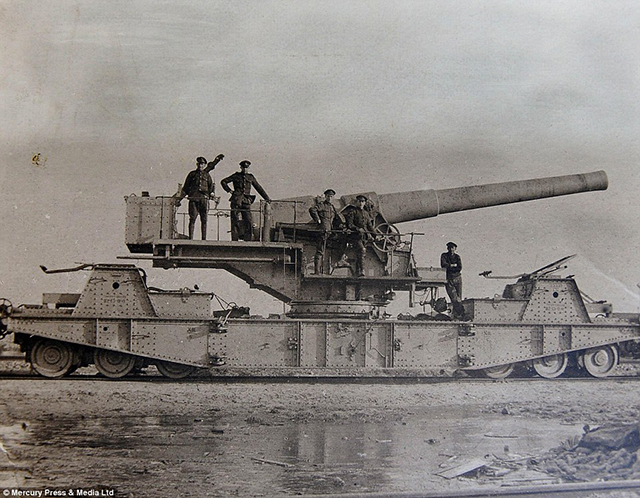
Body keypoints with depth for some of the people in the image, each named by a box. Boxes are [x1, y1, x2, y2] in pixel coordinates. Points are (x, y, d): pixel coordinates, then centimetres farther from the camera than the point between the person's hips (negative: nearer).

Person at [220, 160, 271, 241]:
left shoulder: (251, 177, 16)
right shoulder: (236, 176, 9)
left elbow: (259, 188, 22)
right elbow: (223, 182, 13)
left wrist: (267, 198, 21)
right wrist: (229, 191, 4)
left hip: (246, 201, 2)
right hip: (236, 200, -2)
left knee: (249, 221, -7)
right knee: (235, 221, -3)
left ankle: (248, 240, -3)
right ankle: (235, 240, 0)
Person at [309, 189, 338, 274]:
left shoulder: (332, 207, 22)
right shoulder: (321, 204, -3)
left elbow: (336, 218, 32)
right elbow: (312, 209, -21)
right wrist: (318, 220, -18)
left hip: (329, 232, 8)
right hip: (322, 231, -8)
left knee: (322, 252, 12)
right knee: (320, 252, -10)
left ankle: (322, 271, 17)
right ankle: (317, 272, -11)